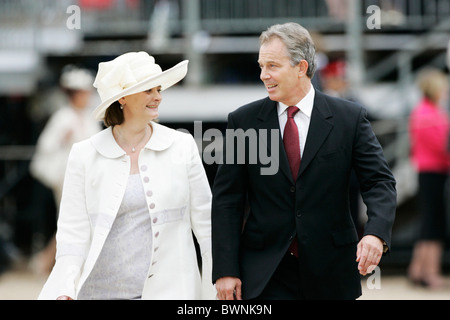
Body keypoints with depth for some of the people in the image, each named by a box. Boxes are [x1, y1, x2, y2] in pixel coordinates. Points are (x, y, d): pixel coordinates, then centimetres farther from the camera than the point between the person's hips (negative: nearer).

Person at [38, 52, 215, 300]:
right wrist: (64, 291, -12)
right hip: (101, 291, 0)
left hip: (169, 289, 0)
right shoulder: (84, 155, 2)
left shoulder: (182, 147, 5)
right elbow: (73, 233, 1)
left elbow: (205, 222, 8)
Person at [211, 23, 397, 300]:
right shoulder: (243, 121, 2)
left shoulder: (349, 118, 0)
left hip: (329, 274, 0)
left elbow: (380, 182, -3)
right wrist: (225, 270, -6)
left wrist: (376, 233, -24)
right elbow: (227, 201, 2)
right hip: (264, 275, 0)